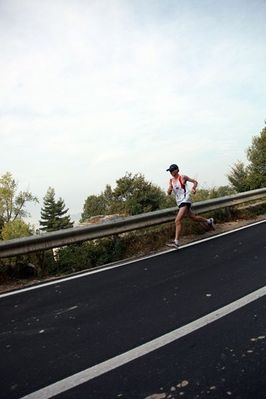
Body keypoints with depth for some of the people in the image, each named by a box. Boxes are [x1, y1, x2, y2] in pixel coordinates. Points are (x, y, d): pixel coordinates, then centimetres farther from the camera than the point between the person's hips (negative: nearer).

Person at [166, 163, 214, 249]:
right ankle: (209, 221, 45)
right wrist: (170, 188, -17)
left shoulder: (182, 177, -6)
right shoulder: (171, 180, 10)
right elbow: (169, 193, 5)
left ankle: (176, 242, -24)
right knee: (193, 217, 20)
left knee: (178, 220, -20)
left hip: (185, 201, -7)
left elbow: (195, 181, 2)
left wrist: (193, 188, -17)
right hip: (179, 202, 7)